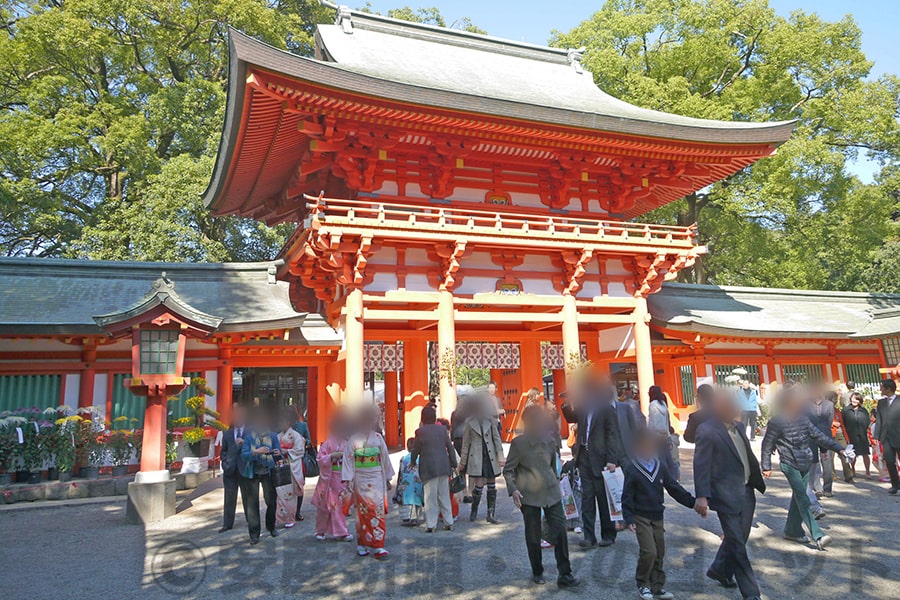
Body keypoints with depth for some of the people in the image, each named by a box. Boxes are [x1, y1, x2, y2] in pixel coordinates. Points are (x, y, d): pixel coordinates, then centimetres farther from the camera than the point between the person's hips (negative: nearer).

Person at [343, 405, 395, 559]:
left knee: (378, 511, -3)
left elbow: (385, 458, 11)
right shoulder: (353, 440, -1)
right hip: (361, 481, -2)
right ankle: (362, 544, 16)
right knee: (363, 512, 3)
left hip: (377, 479, 2)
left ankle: (378, 546, 1)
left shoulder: (378, 438, 6)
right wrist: (349, 480, -9)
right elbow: (349, 460, -3)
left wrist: (388, 479, 13)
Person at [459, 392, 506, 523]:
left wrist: (500, 456, -1)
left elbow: (497, 438, 7)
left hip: (490, 456, 3)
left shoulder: (490, 420, 4)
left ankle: (491, 514, 14)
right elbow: (466, 442, 6)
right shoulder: (469, 422, 0)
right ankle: (474, 511, 15)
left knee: (492, 484, 4)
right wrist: (462, 461, 7)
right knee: (479, 484, -7)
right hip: (476, 457, -2)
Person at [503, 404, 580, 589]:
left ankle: (565, 574, 8)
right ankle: (537, 572, 26)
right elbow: (508, 470, -4)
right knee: (533, 536, 7)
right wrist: (513, 489, -16)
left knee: (560, 530, -3)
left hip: (551, 493, 3)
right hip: (529, 495, -3)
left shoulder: (550, 441, 6)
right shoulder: (518, 443, -7)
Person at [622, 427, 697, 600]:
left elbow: (674, 487, 7)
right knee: (649, 552, -10)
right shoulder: (632, 468, -11)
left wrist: (692, 502, 0)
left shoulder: (660, 466, 2)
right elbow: (627, 495, -9)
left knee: (660, 553, 10)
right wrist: (628, 518, -14)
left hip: (658, 517, 5)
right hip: (641, 517, -5)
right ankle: (643, 585, 12)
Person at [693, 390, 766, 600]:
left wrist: (757, 481, 17)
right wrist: (702, 496, -24)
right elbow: (701, 465, -18)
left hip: (746, 491, 8)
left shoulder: (738, 426, 9)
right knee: (737, 543, 1)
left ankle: (720, 570, 40)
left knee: (738, 538, 19)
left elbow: (747, 456, 18)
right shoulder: (707, 431, -15)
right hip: (726, 494, -8)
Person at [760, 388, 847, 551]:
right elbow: (767, 445, -5)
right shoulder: (776, 422, -10)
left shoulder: (803, 418, 7)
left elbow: (818, 436, 12)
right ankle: (818, 536, -17)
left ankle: (792, 531, 24)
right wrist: (766, 467, -3)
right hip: (790, 464, -7)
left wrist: (838, 448, 3)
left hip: (805, 464, 7)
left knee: (799, 497, 13)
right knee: (803, 498, -12)